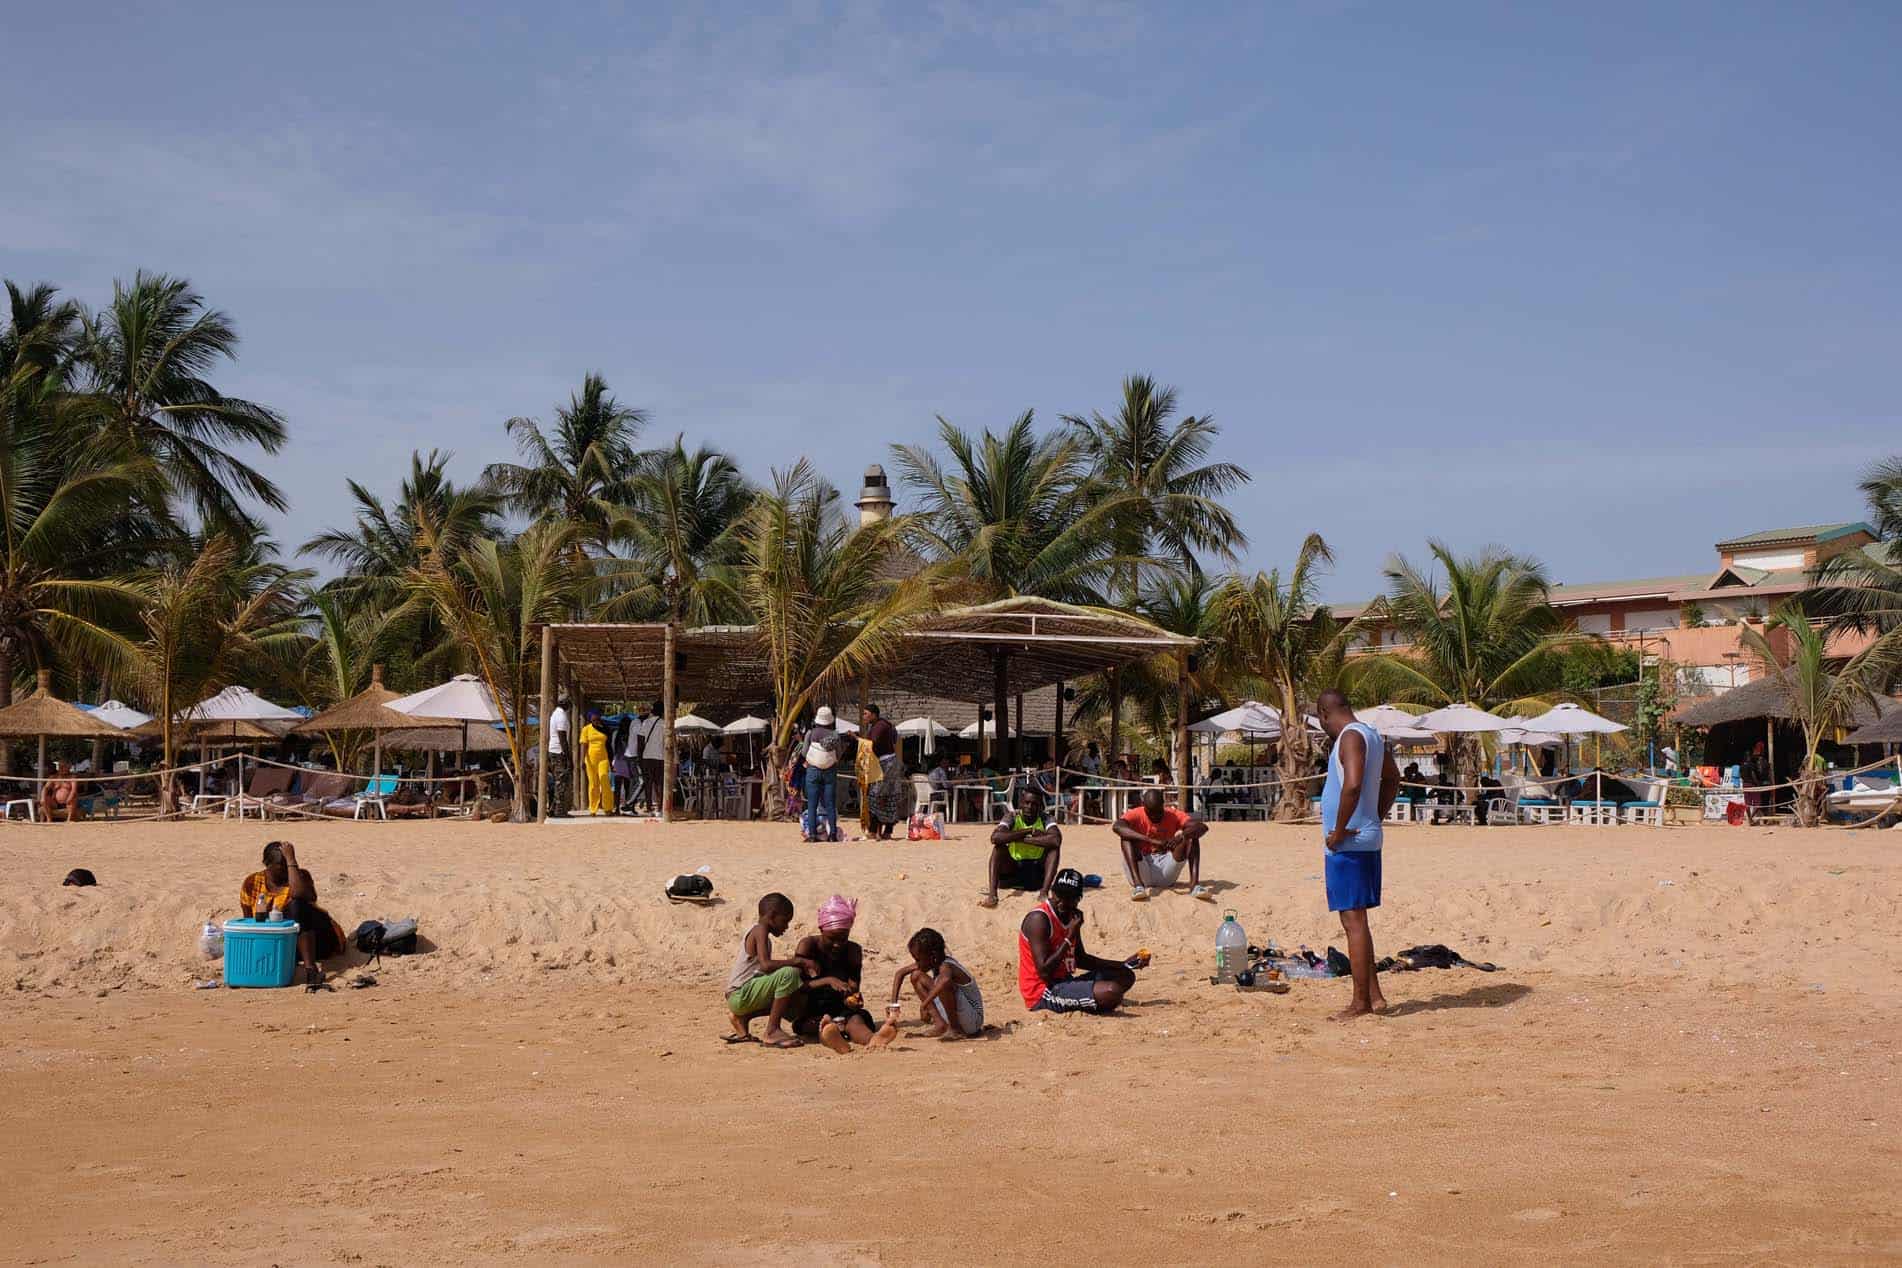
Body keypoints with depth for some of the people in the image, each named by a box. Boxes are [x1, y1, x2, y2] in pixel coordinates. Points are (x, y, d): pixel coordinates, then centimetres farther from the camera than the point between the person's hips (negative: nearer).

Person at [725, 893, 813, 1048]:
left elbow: (765, 968, 22)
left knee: (798, 997, 20)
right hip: (740, 993, -10)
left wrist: (802, 967, 13)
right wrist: (798, 961, -20)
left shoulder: (757, 933, 19)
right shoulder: (759, 931, -11)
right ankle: (772, 1031, -19)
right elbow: (766, 965, -26)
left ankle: (741, 1016, 12)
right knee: (790, 974, -25)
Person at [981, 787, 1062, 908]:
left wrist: (1023, 839, -30)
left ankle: (1044, 893, -33)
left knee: (1054, 848, -21)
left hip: (1038, 875, 0)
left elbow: (1056, 840, -33)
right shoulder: (1012, 818, -9)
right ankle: (992, 894, -33)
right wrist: (1029, 831, -28)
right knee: (999, 847, -23)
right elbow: (995, 837, -31)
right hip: (1013, 872, 0)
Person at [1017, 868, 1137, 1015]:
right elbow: (1044, 971, -24)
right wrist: (1069, 938, -24)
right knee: (1112, 993, -26)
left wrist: (1124, 965, 17)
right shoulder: (1039, 919, -19)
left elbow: (1080, 958, 22)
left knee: (1125, 976, 16)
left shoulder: (1074, 915, 10)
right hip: (1042, 993, -10)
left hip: (1065, 982, 10)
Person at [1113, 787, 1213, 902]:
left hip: (1167, 875, 2)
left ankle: (1194, 885, -29)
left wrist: (1181, 836, -38)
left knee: (1191, 835, -13)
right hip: (1143, 872, -2)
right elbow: (1116, 826, -31)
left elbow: (1202, 827, -17)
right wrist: (1150, 840, -40)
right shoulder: (1137, 815, -8)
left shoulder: (1173, 815, -2)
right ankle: (1138, 886, -39)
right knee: (1127, 836, -24)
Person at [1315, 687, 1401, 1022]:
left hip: (1348, 842, -10)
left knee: (1354, 921, -6)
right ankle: (1373, 994, 19)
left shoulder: (1350, 737, -15)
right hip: (1367, 839, 10)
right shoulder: (1372, 736, 16)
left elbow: (1353, 785, -29)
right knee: (1356, 919, 16)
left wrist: (1339, 830, -20)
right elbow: (1393, 779, 29)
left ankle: (1361, 1002, -4)